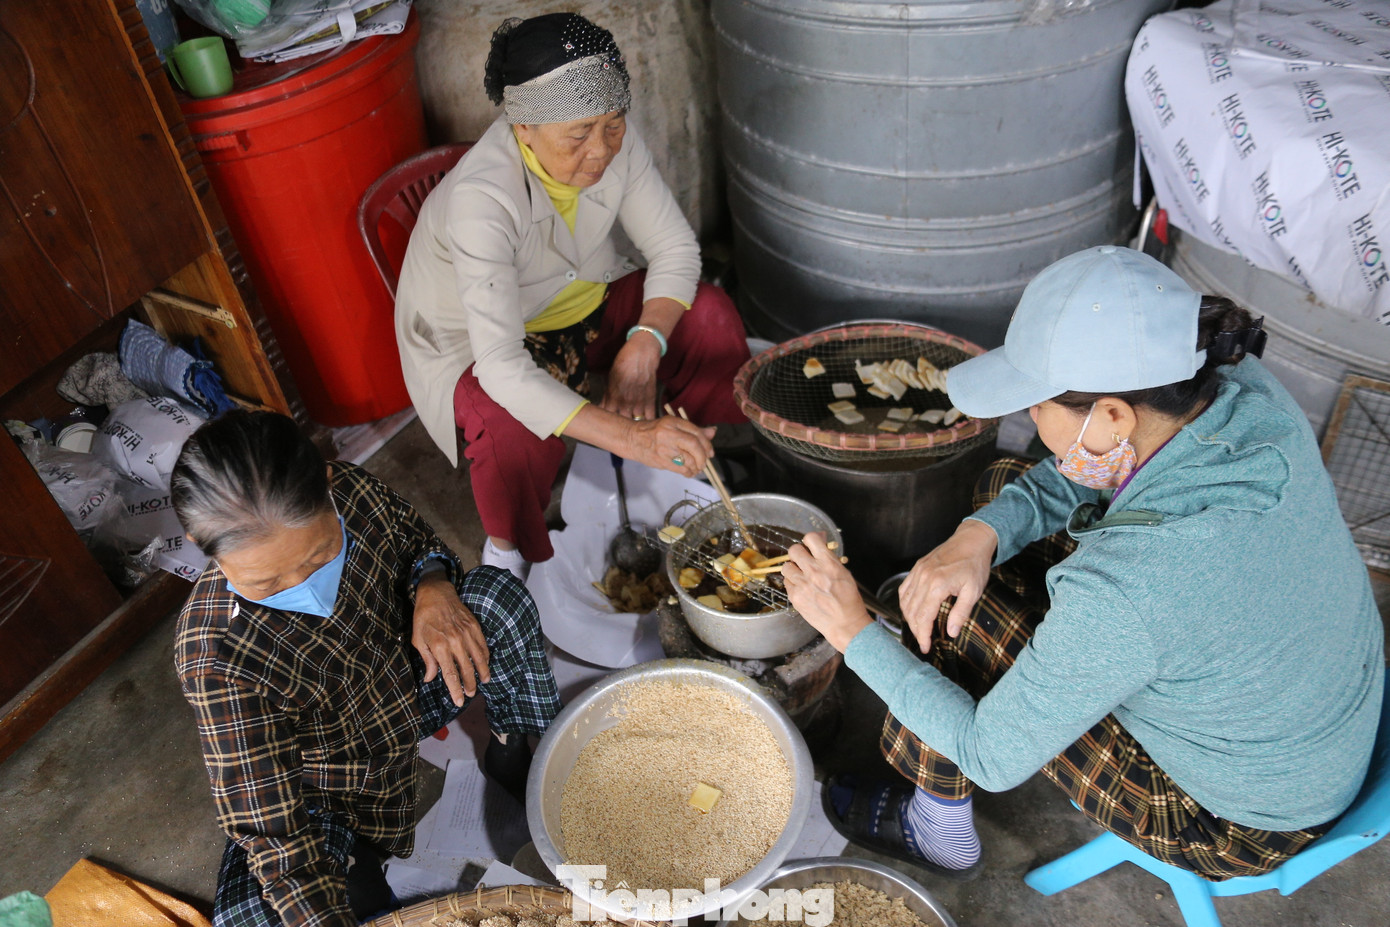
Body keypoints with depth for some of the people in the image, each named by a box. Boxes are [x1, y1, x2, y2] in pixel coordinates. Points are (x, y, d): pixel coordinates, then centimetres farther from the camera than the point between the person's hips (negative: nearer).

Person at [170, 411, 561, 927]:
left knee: (496, 594, -18)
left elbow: (418, 543, -1)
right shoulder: (218, 663, -36)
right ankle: (355, 863, 5)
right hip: (321, 791, -4)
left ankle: (511, 753, 6)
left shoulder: (350, 493, -24)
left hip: (407, 688, 4)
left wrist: (433, 587, -24)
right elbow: (275, 835, -30)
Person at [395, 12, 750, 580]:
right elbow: (502, 368, -44)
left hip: (586, 302, 6)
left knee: (709, 314, -16)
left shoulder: (614, 143, -20)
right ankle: (507, 546, -3)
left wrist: (642, 349, -30)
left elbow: (675, 249, -12)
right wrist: (630, 437, -53)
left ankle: (716, 467, 7)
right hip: (479, 342, -5)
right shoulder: (480, 197, -37)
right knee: (515, 433, -36)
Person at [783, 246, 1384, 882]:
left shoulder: (1123, 589, -41)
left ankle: (938, 833, 18)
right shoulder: (1244, 390, -20)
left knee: (959, 615, -12)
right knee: (1008, 487, 5)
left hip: (1235, 823, -7)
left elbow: (993, 759, -25)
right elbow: (1074, 475, -2)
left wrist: (852, 631, -18)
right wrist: (980, 533, -20)